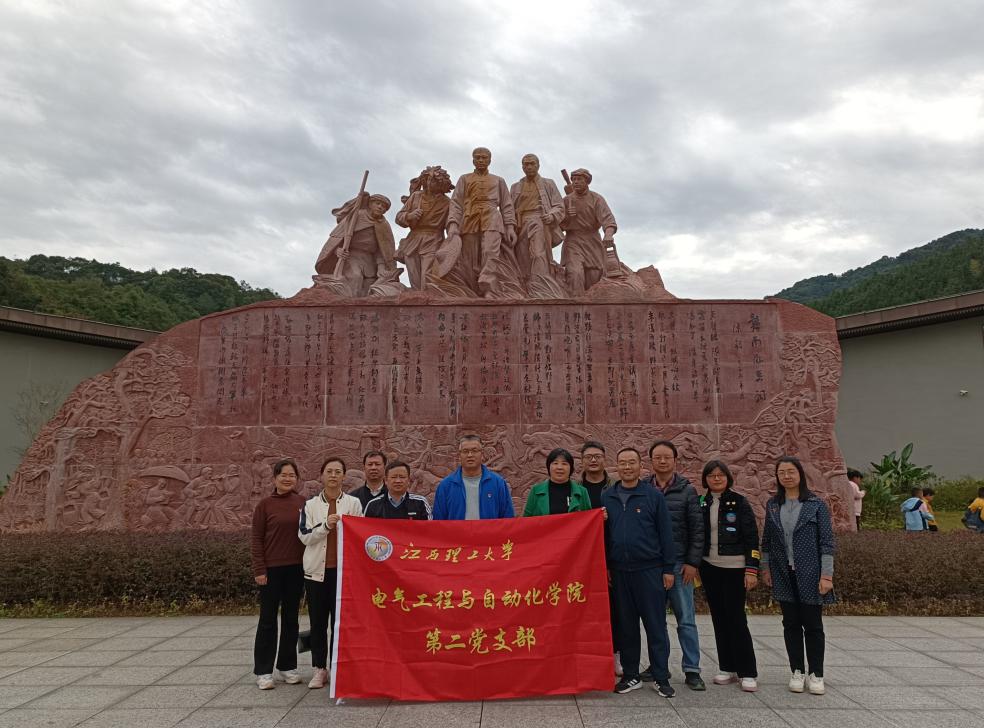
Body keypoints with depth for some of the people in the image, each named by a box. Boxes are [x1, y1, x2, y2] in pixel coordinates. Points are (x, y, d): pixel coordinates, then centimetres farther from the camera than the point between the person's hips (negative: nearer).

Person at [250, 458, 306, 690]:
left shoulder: (303, 503, 3)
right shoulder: (265, 504, -4)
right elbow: (256, 538, -4)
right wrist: (259, 570, -8)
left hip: (296, 568, 3)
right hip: (272, 569, -3)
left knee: (291, 618, 12)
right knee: (268, 619, 5)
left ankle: (287, 666, 24)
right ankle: (263, 671, 15)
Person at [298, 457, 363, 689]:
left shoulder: (353, 503, 4)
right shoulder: (310, 505, 7)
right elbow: (304, 536, -2)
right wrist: (326, 525, -16)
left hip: (343, 570, -1)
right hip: (317, 570, 2)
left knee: (339, 621, 2)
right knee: (318, 622, 7)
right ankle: (319, 669, 19)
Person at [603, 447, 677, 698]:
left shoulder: (654, 496, -1)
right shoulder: (607, 497, 6)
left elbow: (665, 533, -1)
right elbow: (603, 534, 11)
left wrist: (668, 569, -3)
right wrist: (605, 566, 7)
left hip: (649, 569, -3)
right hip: (619, 571, 3)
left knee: (656, 625, 3)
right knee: (626, 625, 10)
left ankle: (661, 678, 15)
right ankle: (631, 676, 22)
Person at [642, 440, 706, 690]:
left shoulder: (687, 491, 1)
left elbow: (697, 529, 0)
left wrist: (692, 562, -6)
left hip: (679, 564, -2)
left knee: (686, 619, 2)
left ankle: (692, 670, 11)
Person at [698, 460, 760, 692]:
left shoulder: (739, 502, -4)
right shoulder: (701, 504, 6)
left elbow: (752, 537, -6)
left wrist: (752, 569, -11)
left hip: (734, 568, -4)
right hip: (709, 568, 4)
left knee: (736, 619, -5)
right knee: (719, 619, 9)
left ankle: (748, 672, 5)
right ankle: (727, 668, 19)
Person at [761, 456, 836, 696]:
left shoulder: (816, 505, -5)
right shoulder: (772, 505, 6)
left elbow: (827, 541, -6)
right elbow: (767, 539, 12)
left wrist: (826, 575, -11)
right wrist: (765, 567, 9)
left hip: (810, 574, -3)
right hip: (784, 575, 3)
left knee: (812, 625, 4)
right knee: (791, 624, 9)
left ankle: (816, 675, 16)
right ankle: (797, 672, 20)